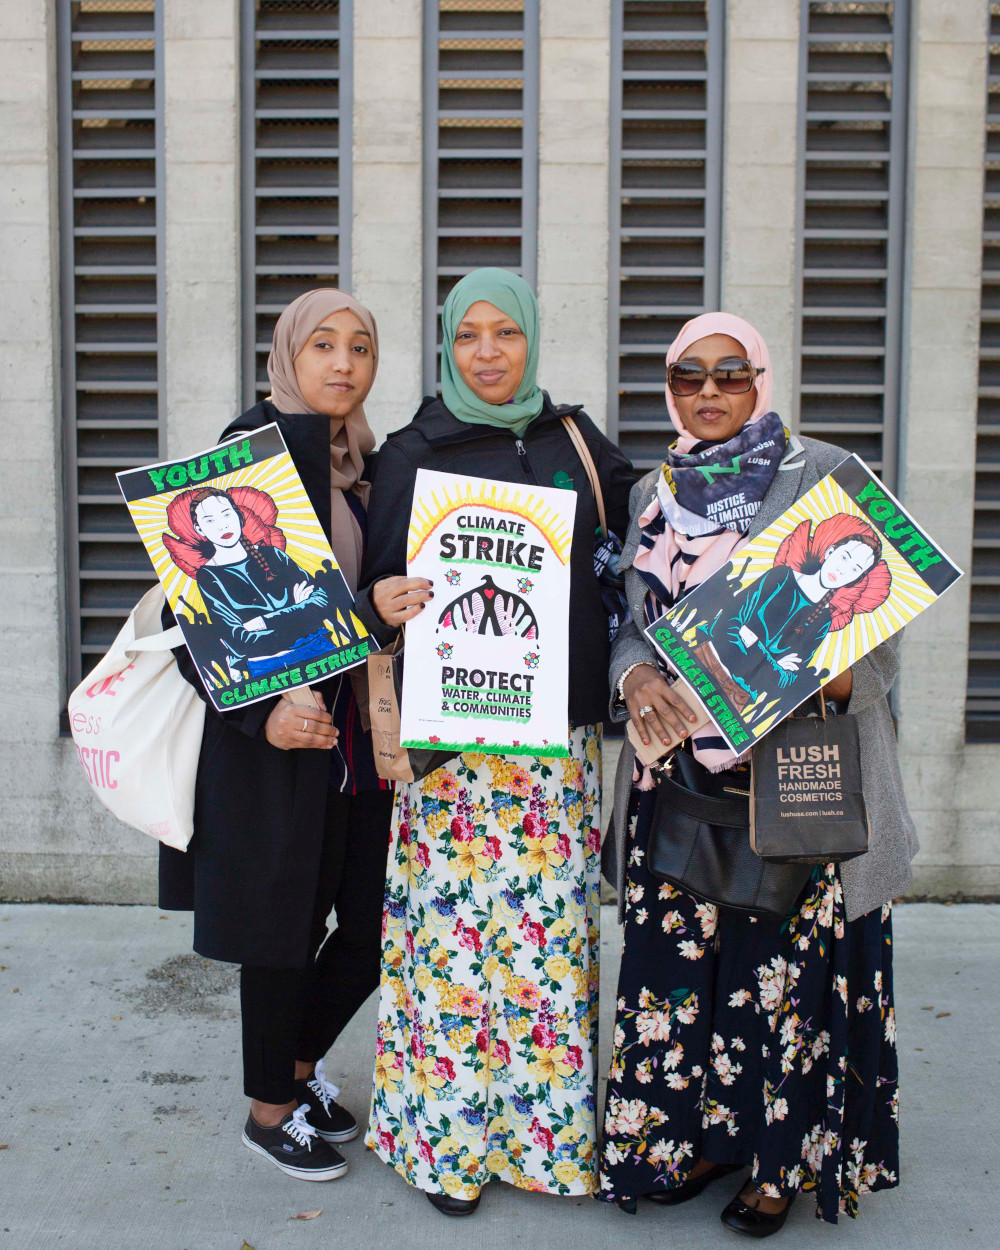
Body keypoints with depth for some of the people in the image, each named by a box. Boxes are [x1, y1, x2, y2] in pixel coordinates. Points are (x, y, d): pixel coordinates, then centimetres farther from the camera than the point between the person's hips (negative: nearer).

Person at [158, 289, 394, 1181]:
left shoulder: (364, 465, 13)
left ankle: (298, 1061, 36)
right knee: (283, 925, 5)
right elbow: (195, 609, -15)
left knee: (378, 922, 10)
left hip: (357, 731, 7)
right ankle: (268, 1109, 27)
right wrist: (261, 712, -23)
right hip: (274, 741, -7)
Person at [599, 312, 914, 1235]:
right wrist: (635, 677, -9)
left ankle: (784, 1161, 19)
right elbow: (628, 621, 13)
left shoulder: (823, 476, 0)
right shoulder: (653, 494, 13)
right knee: (682, 954, 7)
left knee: (788, 964, 1)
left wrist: (827, 682, -23)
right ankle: (697, 1134, 25)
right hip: (679, 770, 4)